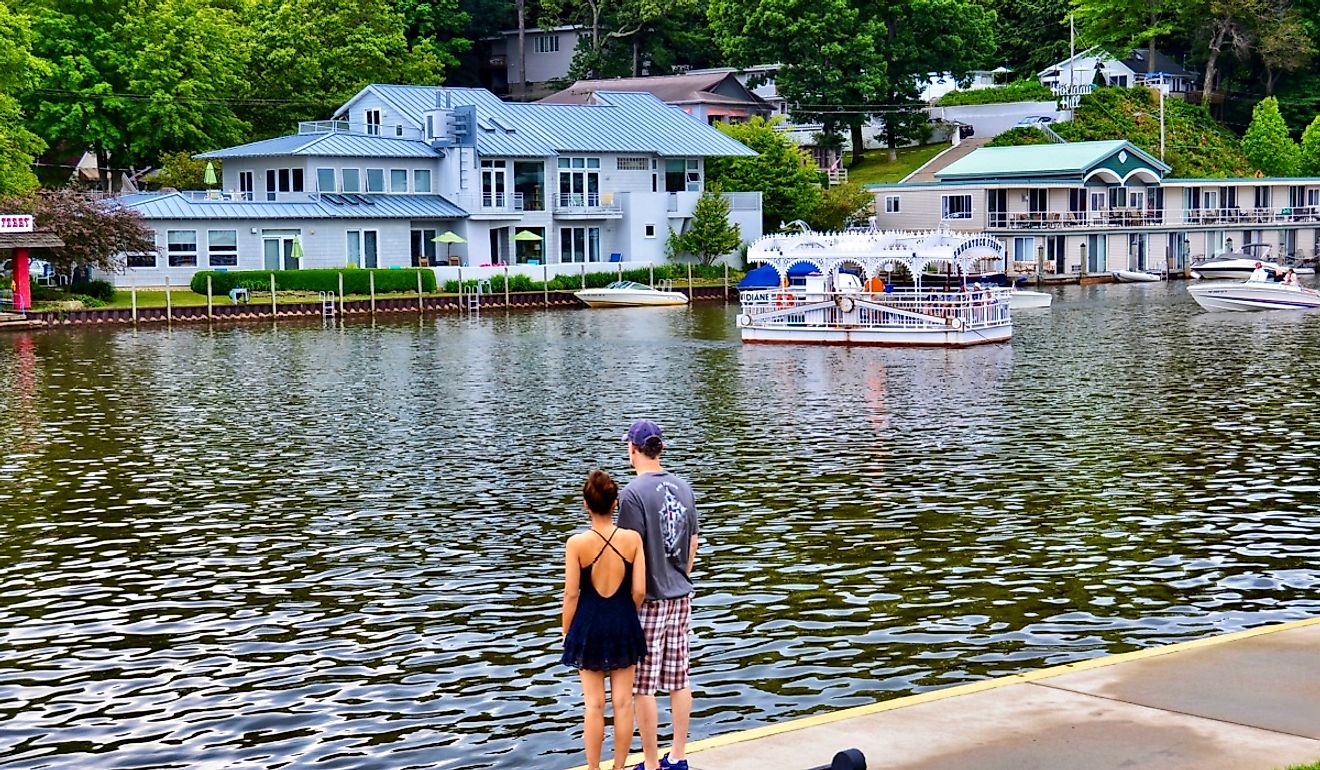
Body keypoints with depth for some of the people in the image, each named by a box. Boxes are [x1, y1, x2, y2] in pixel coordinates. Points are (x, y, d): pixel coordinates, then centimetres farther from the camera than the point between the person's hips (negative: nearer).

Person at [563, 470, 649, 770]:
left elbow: (571, 594, -11)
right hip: (624, 625, 2)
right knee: (623, 702, 11)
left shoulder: (577, 543, -15)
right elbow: (639, 591, -7)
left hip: (589, 625, -1)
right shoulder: (632, 538, -9)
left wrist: (566, 632, 3)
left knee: (594, 705, 7)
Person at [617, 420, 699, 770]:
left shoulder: (633, 493, -16)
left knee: (643, 687, 2)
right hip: (681, 598, 7)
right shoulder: (684, 488, 5)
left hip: (648, 601, -7)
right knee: (679, 681, 13)